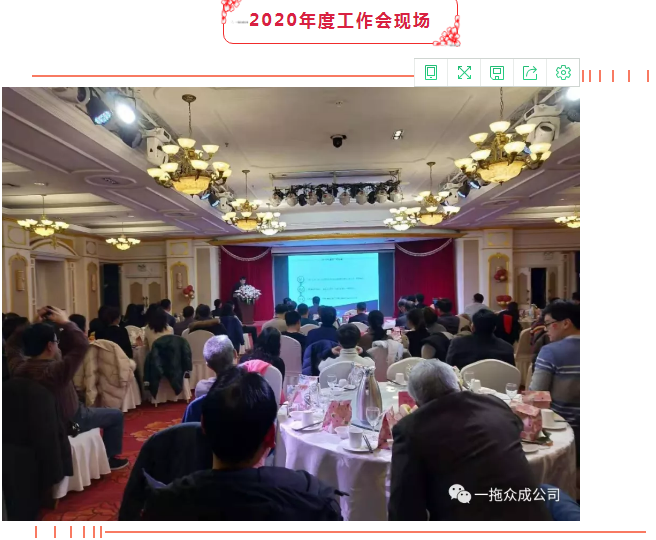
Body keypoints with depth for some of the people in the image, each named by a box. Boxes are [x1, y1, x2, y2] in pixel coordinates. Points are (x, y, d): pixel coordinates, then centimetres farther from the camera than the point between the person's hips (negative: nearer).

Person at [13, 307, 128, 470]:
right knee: (115, 415, 11)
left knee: (88, 409, 33)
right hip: (68, 422, -7)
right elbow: (82, 344, -34)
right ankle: (110, 457, 23)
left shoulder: (20, 369, -15)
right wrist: (65, 322, -23)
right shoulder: (56, 370, -39)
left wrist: (37, 324, -5)